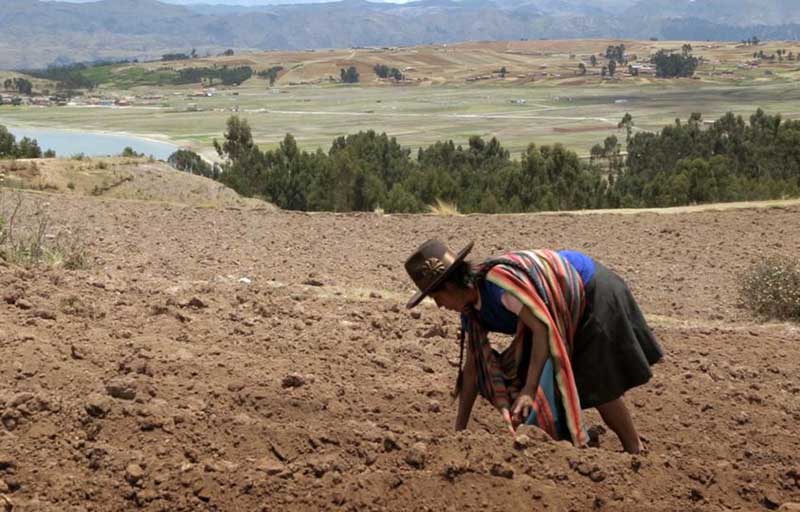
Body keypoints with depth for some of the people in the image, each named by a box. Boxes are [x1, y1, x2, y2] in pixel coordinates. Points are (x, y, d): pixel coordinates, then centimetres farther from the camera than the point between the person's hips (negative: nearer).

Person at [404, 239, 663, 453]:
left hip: (592, 292, -9)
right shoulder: (472, 309, -6)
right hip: (567, 310, 9)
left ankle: (637, 455, 9)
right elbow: (472, 368, -1)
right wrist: (459, 430, 1)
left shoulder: (499, 279, -35)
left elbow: (543, 327, -37)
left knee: (597, 386, -6)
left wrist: (529, 392, -40)